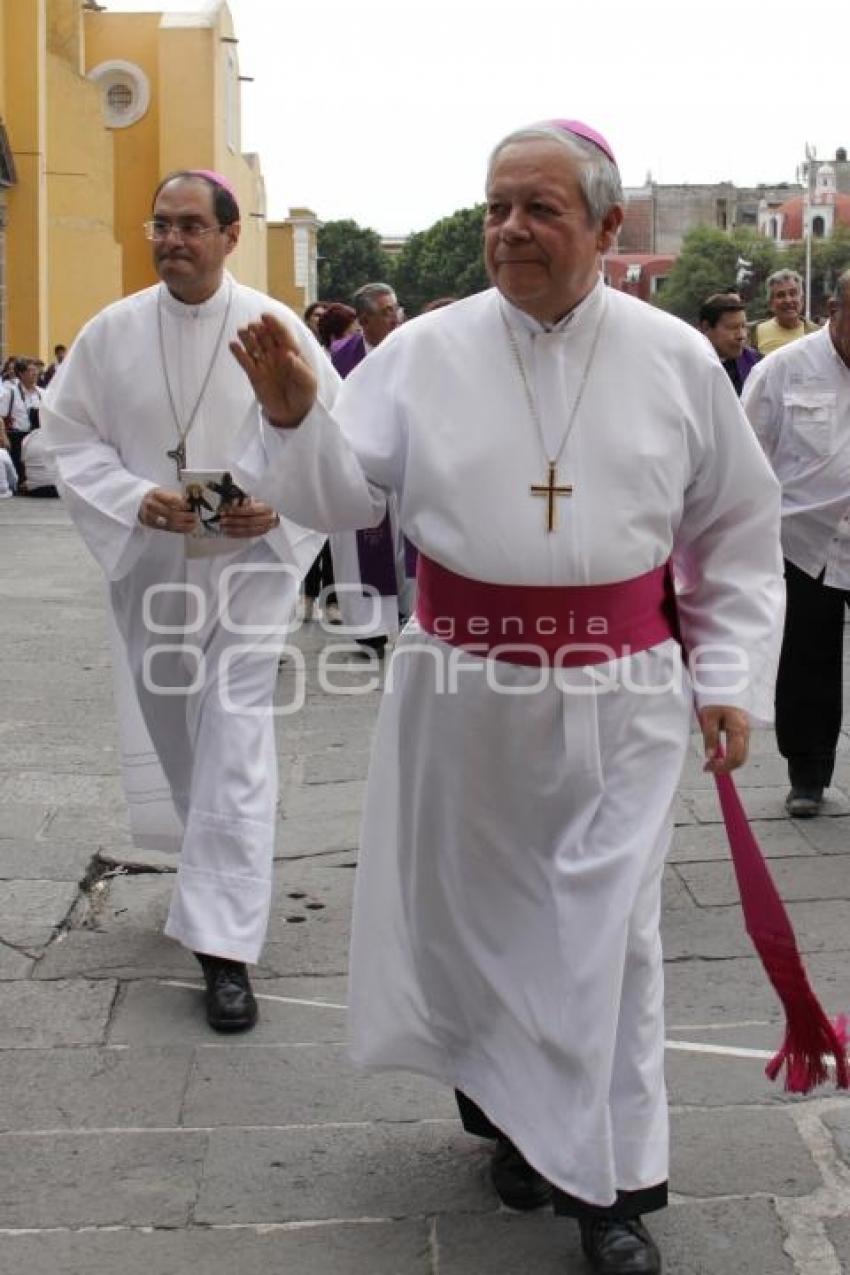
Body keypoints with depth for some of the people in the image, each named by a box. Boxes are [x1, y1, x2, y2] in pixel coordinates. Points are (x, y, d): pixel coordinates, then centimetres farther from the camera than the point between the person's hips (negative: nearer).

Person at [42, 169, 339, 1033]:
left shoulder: (275, 328, -7)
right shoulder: (112, 332, -2)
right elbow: (70, 436, 1)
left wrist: (280, 505, -19)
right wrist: (137, 500, -15)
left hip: (251, 561, -3)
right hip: (149, 564, 3)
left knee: (236, 737, -9)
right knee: (171, 728, 17)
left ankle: (224, 947, -7)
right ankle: (219, 874, 44)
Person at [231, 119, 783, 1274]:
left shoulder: (676, 359, 0)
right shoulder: (426, 351, -2)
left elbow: (736, 531, 8)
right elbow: (343, 498, -2)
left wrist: (731, 678, 4)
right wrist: (297, 419, -22)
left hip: (619, 694, -1)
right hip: (463, 687, 1)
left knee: (608, 933, 2)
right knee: (475, 912, 13)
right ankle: (510, 1112, 37)